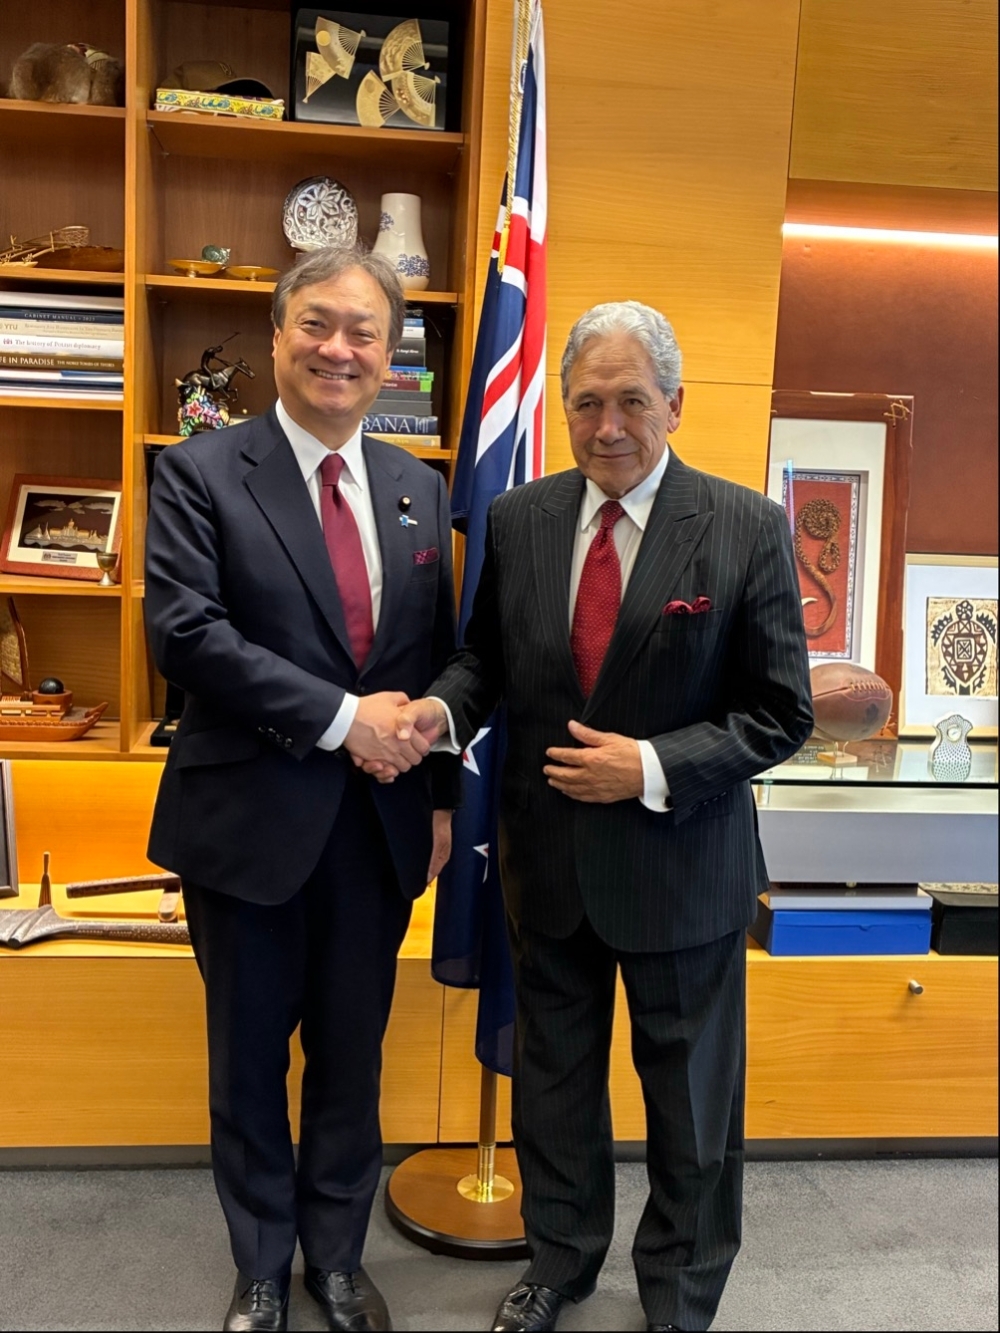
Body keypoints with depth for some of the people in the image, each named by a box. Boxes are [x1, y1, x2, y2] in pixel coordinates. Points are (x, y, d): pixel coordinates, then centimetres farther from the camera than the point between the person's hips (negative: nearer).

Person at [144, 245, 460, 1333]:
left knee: (352, 1058, 17)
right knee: (250, 1061, 15)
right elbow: (183, 630, -17)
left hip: (378, 823, 4)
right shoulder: (201, 473, -6)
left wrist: (439, 794, 6)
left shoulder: (418, 489, 7)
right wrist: (340, 717, -19)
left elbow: (437, 656, 9)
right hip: (249, 823, -3)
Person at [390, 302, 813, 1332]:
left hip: (680, 864, -3)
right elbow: (488, 655, 8)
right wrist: (444, 708, -13)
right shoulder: (517, 520, -1)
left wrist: (652, 769, -21)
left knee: (690, 1099, 16)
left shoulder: (747, 530, -12)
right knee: (552, 1076, 21)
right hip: (548, 858, 3)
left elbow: (780, 713, -10)